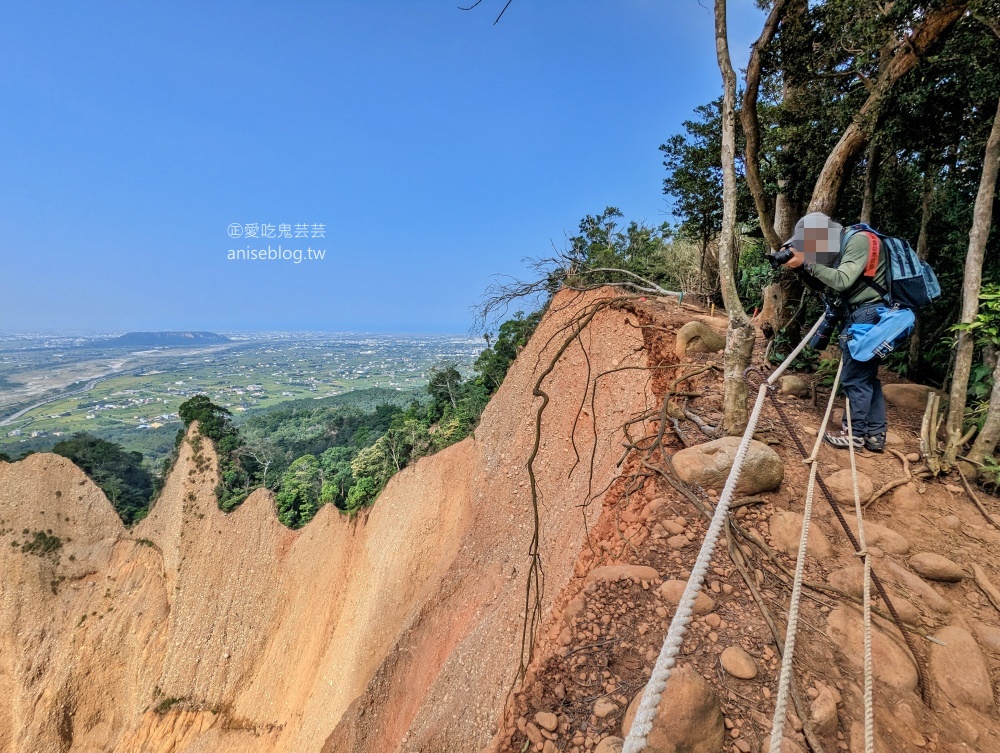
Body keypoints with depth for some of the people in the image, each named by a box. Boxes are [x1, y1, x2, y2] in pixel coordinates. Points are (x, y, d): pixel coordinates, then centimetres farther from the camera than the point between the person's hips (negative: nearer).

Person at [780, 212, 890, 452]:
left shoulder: (859, 241, -15)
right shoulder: (841, 245, 14)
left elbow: (841, 281, -25)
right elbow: (826, 282, 13)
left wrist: (807, 263, -23)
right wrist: (802, 265, -2)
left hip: (867, 316, -10)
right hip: (863, 316, 10)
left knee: (854, 378, -3)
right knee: (867, 376, 12)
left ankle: (855, 433, 8)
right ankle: (875, 434, 18)